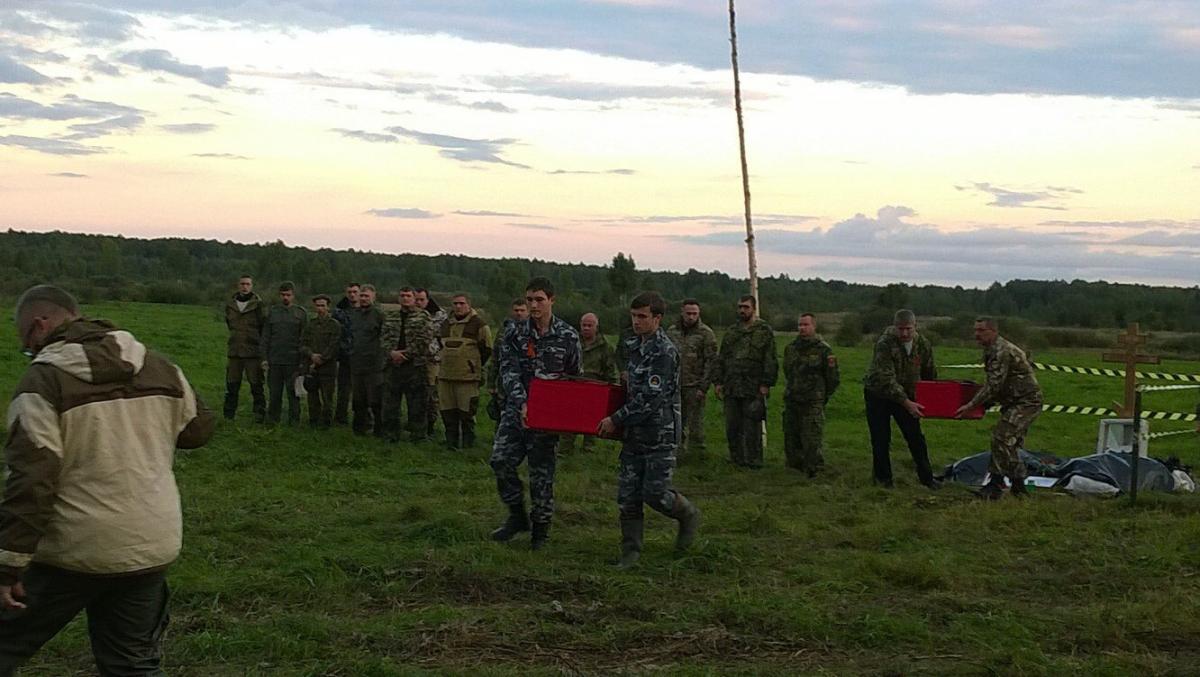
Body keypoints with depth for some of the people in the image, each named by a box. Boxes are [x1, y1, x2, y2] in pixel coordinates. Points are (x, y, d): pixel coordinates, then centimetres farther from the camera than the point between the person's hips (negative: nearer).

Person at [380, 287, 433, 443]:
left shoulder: (423, 316, 3)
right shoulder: (391, 317, 15)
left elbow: (425, 340, -7)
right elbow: (383, 338, 9)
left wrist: (406, 354, -12)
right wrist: (392, 352, -10)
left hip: (415, 364, -4)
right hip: (393, 364, 4)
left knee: (416, 401, -1)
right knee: (390, 401, 6)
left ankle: (418, 434, 7)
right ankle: (390, 434, 15)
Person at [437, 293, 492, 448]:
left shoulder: (479, 325, -4)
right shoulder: (446, 324, 14)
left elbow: (486, 349, 1)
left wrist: (473, 365, 7)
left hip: (467, 377, -6)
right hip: (445, 376, 6)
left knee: (467, 413, -2)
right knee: (448, 412, 9)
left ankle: (468, 443, 7)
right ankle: (451, 442, 19)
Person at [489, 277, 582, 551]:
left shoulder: (567, 335, -1)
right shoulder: (514, 334, 1)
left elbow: (576, 376, 7)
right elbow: (509, 373, -7)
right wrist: (521, 404, -22)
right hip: (517, 408, 2)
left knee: (542, 469, 1)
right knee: (500, 460, -7)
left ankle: (541, 527, 16)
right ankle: (518, 516, 13)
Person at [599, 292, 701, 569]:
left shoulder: (665, 352, -15)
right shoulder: (638, 348, 13)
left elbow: (650, 398, -20)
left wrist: (616, 420, -16)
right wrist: (621, 421, 15)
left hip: (661, 435, -8)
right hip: (634, 434, 8)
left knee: (654, 493, -7)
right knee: (627, 496, 3)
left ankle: (689, 515, 23)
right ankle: (630, 553, 11)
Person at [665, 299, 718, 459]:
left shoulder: (706, 334, -4)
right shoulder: (672, 331, 10)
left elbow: (711, 362, -6)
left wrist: (703, 387, -12)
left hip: (694, 386, -4)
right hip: (674, 386, 4)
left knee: (695, 423, -2)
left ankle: (696, 456, 7)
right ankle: (678, 455, 15)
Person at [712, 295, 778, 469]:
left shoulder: (764, 331, 0)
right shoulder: (731, 332, 16)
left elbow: (770, 361, -5)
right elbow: (721, 359, 19)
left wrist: (765, 384, -11)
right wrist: (718, 381, 10)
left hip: (753, 389, -5)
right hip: (731, 387, 5)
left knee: (752, 428, -3)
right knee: (732, 427, 8)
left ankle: (753, 461, 4)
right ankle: (736, 459, 19)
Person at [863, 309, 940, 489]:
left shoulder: (923, 344, -9)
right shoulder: (884, 344, -27)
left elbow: (930, 373, 7)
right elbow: (886, 379, -33)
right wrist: (906, 403, -37)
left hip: (906, 395, 4)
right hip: (878, 394, -4)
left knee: (916, 437, 3)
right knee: (881, 440, 2)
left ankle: (926, 477, 13)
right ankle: (882, 477, 16)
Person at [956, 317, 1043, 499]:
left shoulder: (1002, 351, -21)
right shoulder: (992, 350, 13)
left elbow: (994, 385, -26)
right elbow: (994, 383, 22)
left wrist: (970, 405, -23)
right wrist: (984, 402, 13)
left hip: (1026, 402, -11)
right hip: (1016, 402, 11)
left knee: (1001, 438, -17)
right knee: (1010, 444, 14)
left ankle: (996, 485, -15)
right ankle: (1018, 486, 22)